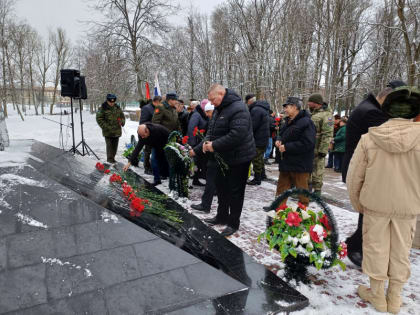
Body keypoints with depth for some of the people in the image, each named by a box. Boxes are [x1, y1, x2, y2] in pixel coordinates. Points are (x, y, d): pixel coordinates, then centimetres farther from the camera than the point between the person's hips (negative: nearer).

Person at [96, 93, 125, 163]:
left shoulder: (117, 108, 9)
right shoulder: (103, 108, -6)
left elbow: (122, 116, 21)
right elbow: (99, 119, -7)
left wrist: (122, 122, 1)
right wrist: (105, 127, -15)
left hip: (117, 131, 5)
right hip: (108, 131, -5)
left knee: (115, 145, 11)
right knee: (109, 145, -5)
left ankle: (112, 158, 23)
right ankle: (109, 159, 5)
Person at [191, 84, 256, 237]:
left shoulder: (238, 109, -21)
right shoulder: (218, 110, 10)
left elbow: (237, 135, -31)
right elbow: (212, 131, 15)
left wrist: (214, 145, -25)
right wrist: (206, 143, -3)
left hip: (239, 158, -9)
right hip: (223, 157, 9)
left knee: (235, 190, 3)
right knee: (221, 186, 19)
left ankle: (233, 223, 19)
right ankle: (222, 216, 37)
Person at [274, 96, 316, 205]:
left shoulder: (306, 122, -17)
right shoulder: (289, 121, 13)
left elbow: (307, 144, -25)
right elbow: (282, 134, 27)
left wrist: (286, 147, -22)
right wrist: (279, 140, 2)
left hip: (300, 165, -9)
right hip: (286, 162, 9)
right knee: (281, 188, 16)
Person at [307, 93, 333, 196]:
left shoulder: (326, 115, -12)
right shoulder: (312, 113, 15)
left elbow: (327, 134, -18)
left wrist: (323, 149, -21)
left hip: (317, 148, -8)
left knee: (317, 169, 1)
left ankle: (317, 190, 12)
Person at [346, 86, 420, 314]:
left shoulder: (369, 138, -13)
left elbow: (354, 176, -7)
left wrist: (357, 203, 8)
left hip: (375, 203, 0)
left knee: (376, 247, 14)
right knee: (400, 250, 16)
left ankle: (377, 295, 28)